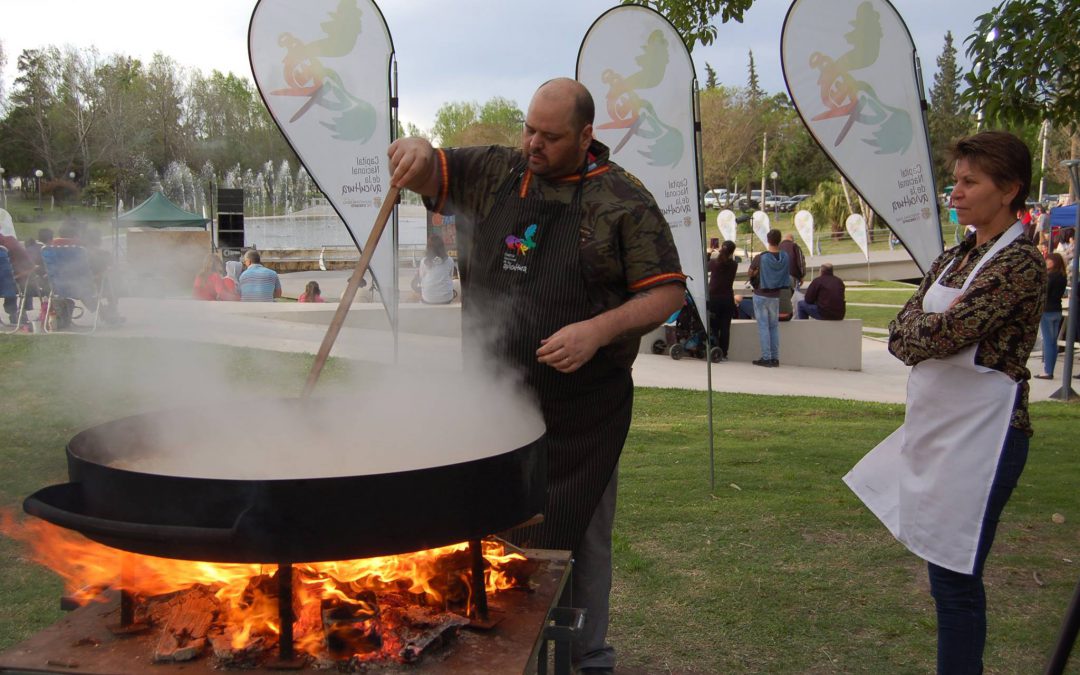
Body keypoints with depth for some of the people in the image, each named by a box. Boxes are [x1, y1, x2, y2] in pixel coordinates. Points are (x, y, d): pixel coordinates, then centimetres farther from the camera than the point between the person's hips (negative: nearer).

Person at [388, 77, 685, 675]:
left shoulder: (622, 199, -5)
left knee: (578, 537, 7)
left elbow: (667, 292, -7)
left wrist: (598, 330, -22)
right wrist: (417, 152, -11)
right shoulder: (495, 173, 8)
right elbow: (427, 174, 15)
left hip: (580, 408, -4)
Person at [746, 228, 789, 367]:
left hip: (761, 295, -4)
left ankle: (766, 358, -2)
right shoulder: (785, 257, -5)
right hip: (776, 296, 4)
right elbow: (788, 275, 7)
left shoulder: (760, 258, -16)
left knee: (763, 326, 0)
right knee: (774, 326, 12)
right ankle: (775, 358, 12)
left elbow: (749, 274, -4)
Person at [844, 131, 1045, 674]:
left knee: (954, 581, -1)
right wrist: (938, 325, -13)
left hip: (980, 435, -8)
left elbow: (939, 335, -23)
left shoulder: (1020, 263, -14)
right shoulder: (953, 258, 12)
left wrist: (928, 327, -3)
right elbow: (899, 335, 5)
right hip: (935, 427, 9)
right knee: (942, 570, 17)